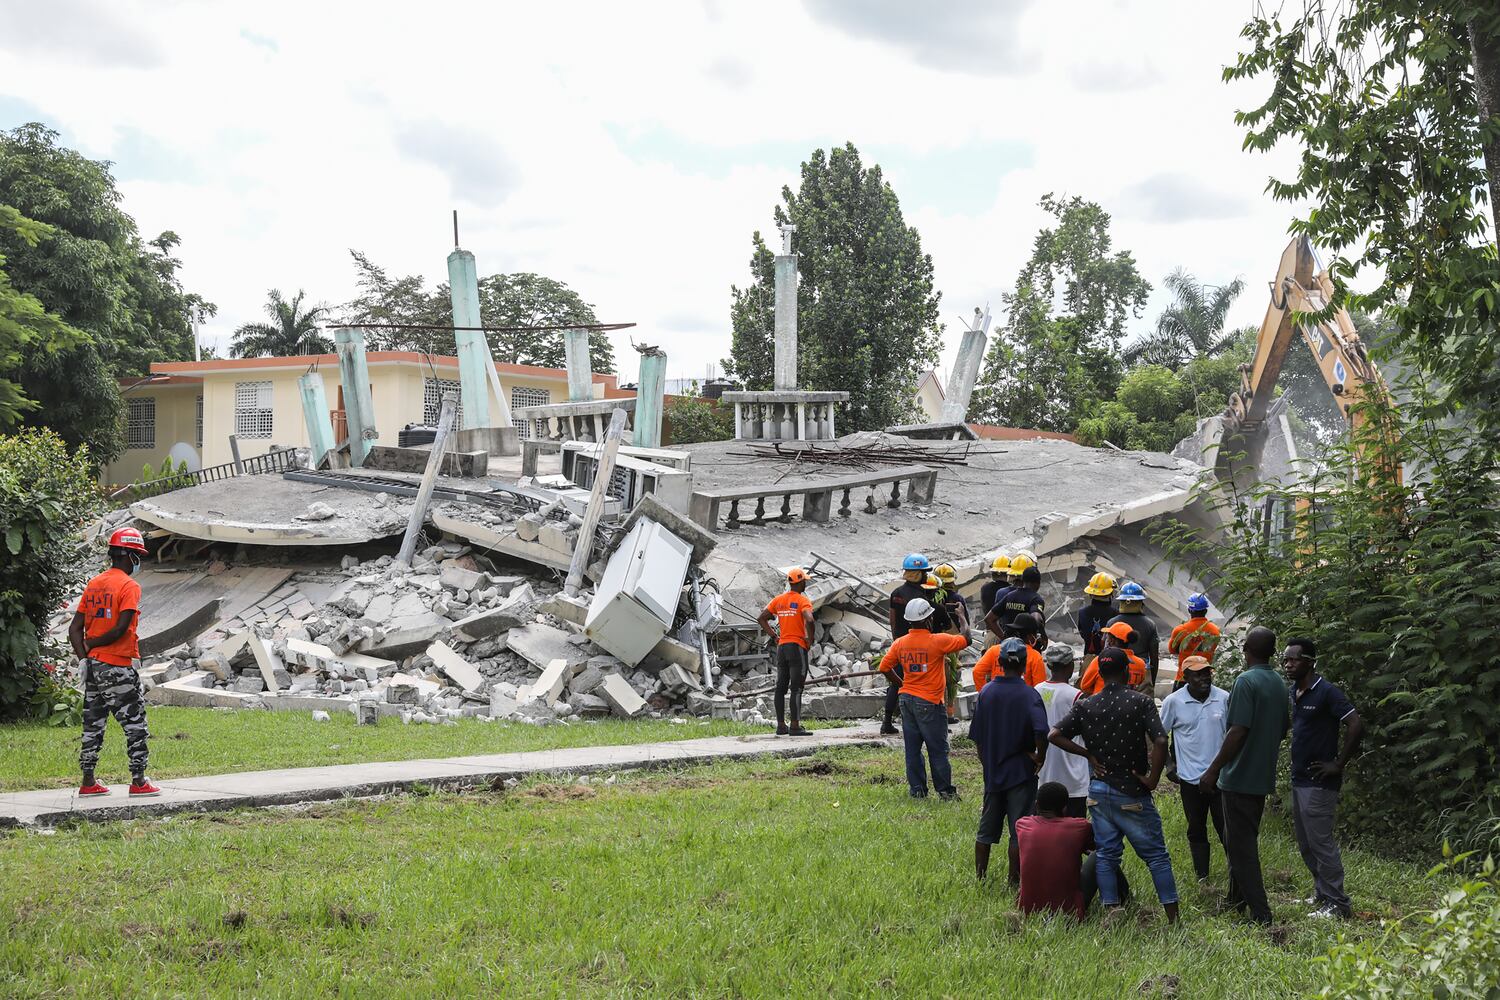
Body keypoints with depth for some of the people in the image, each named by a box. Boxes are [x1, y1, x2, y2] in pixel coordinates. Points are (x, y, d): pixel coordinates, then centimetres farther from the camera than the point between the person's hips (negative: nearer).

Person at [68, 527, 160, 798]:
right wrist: (92, 644, -8)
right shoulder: (130, 586, -11)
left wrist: (83, 656, -2)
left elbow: (75, 628, 6)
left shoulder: (93, 584, 12)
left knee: (93, 725, 13)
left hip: (93, 665, 8)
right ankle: (138, 782, 2)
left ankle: (88, 782, 16)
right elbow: (121, 629, -21)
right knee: (135, 724, 1)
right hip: (118, 668, -8)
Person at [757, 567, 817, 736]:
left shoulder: (778, 600, 12)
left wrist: (774, 636, 14)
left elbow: (762, 618, 13)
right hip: (797, 646, -6)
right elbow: (809, 620, -25)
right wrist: (810, 638, -10)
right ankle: (795, 726, -11)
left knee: (780, 687, 10)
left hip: (781, 646, 6)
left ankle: (781, 725, 13)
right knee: (796, 689, -7)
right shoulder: (803, 600, -8)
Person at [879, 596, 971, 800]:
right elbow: (966, 639, -7)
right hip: (930, 703, -5)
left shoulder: (900, 643, 1)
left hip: (907, 699, 5)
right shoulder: (938, 641, -15)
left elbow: (884, 667, 5)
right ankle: (945, 790, 9)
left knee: (912, 747, 9)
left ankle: (917, 789, 12)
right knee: (938, 749, 3)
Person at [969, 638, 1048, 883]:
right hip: (1021, 773, -4)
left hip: (992, 773, 4)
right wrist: (1039, 757, -12)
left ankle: (980, 879, 18)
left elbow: (977, 737, 5)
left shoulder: (986, 692, 1)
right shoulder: (1029, 695, -13)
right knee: (1019, 832, 4)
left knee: (986, 830, 14)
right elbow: (1041, 732, -28)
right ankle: (1014, 880, 7)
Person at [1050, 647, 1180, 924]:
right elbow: (1160, 741, -21)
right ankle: (1173, 918, 6)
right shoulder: (1141, 702, -11)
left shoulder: (1085, 706, 0)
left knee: (1107, 854, 11)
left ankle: (1111, 911, 8)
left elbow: (1054, 735, -3)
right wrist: (1153, 778, -10)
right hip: (1132, 793, -4)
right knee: (1156, 854, 5)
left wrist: (1089, 755, 3)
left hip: (1098, 790, 4)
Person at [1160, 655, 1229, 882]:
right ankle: (1202, 876, 21)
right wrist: (1169, 763, 1)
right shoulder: (1173, 701, -7)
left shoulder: (1224, 698, -3)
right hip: (1190, 778, 0)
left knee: (1227, 828, 3)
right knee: (1196, 830, 11)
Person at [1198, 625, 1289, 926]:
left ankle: (1261, 914, -6)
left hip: (1240, 777, -9)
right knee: (1241, 840, 21)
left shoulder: (1246, 681, -17)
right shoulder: (1279, 684, 9)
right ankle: (1237, 900, 31)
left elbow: (1238, 731, -23)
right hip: (1263, 777, 9)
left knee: (1241, 845, -4)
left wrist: (1214, 769, -17)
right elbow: (1283, 729, 17)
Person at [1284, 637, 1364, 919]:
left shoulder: (1326, 692, -14)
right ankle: (1321, 893, 26)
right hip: (1299, 779, 9)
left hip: (1318, 782, -9)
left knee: (1320, 842, -6)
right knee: (1305, 844, 15)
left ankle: (1337, 903, 0)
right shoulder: (1295, 692, 11)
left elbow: (1356, 726, -20)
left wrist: (1338, 765, -17)